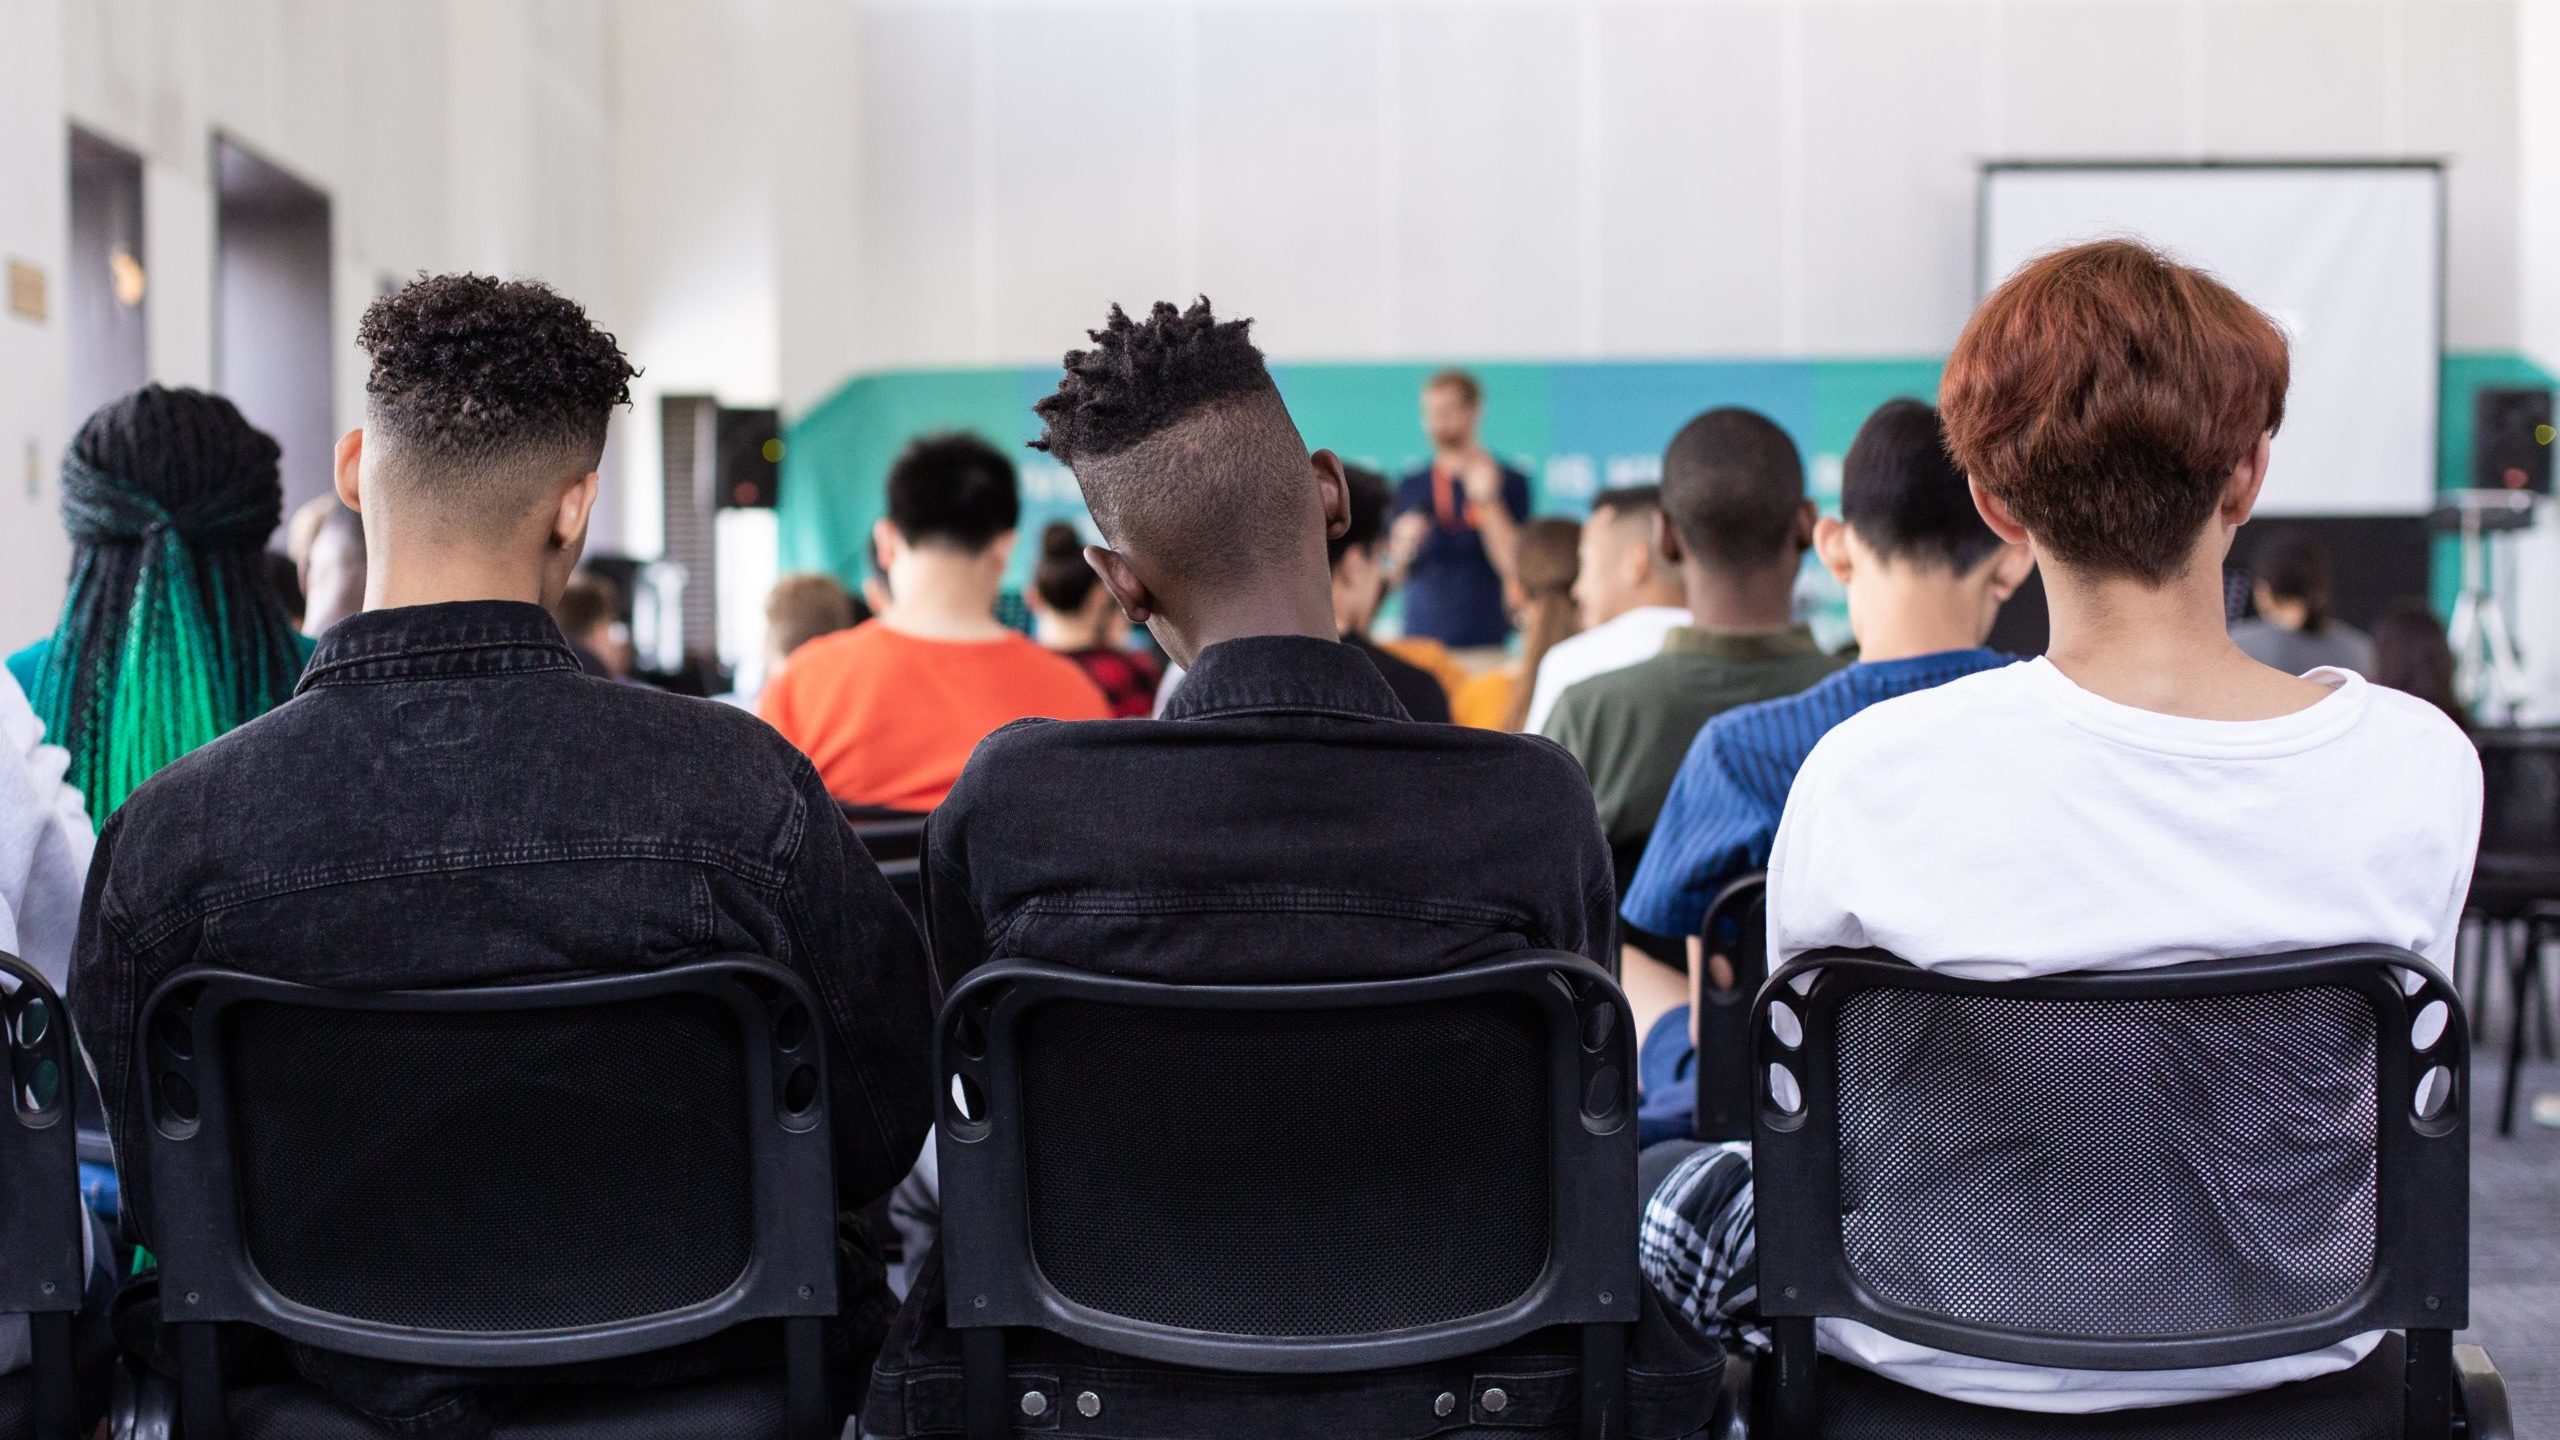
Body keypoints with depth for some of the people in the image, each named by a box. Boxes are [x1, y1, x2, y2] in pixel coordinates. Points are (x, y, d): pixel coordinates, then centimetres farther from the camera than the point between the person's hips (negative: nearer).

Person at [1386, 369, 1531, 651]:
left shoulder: (1509, 482, 1)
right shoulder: (1410, 487, 10)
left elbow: (1513, 565, -8)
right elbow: (1393, 577, 14)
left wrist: (1487, 501, -14)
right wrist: (1403, 547, -6)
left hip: (1486, 641, -3)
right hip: (1420, 639, 3)